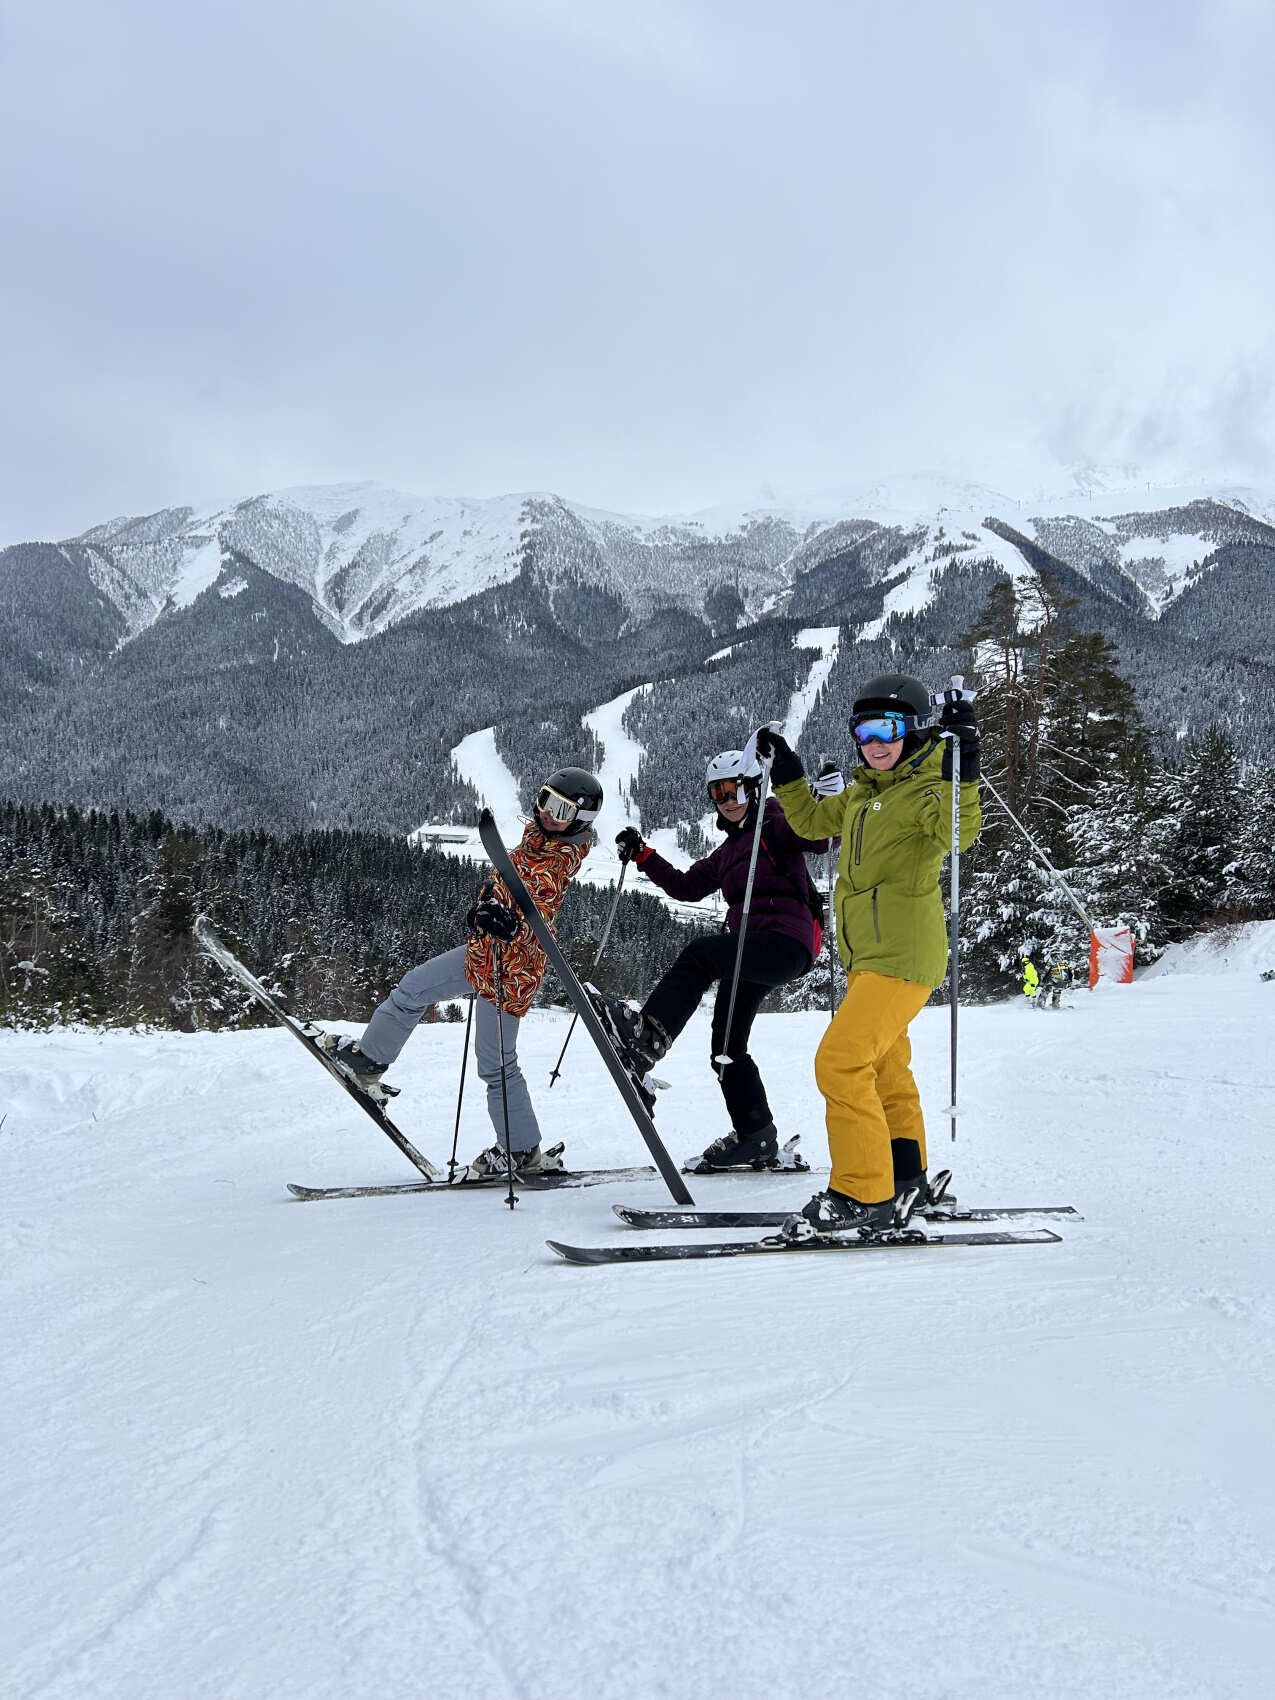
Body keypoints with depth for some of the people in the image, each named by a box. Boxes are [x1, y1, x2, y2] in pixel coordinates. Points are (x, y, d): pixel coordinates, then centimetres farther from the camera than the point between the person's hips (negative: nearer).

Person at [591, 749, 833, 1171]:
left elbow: (822, 835, -16)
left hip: (786, 942, -9)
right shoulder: (726, 853, 26)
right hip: (751, 951, 9)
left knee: (701, 953, -31)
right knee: (727, 1046, 6)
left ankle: (645, 1038, -43)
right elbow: (685, 886, 27)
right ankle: (756, 1137, 14)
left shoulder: (775, 825, 2)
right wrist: (642, 855, 18)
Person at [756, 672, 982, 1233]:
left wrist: (960, 769, -41)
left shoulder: (926, 789, -11)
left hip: (904, 954, -10)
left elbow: (957, 832, -31)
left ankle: (862, 1195, -12)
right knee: (884, 1070, 20)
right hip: (867, 954, 10)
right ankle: (904, 1181, 34)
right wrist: (785, 772, 20)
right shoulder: (861, 794, 13)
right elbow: (810, 820, 29)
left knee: (841, 1061, -18)